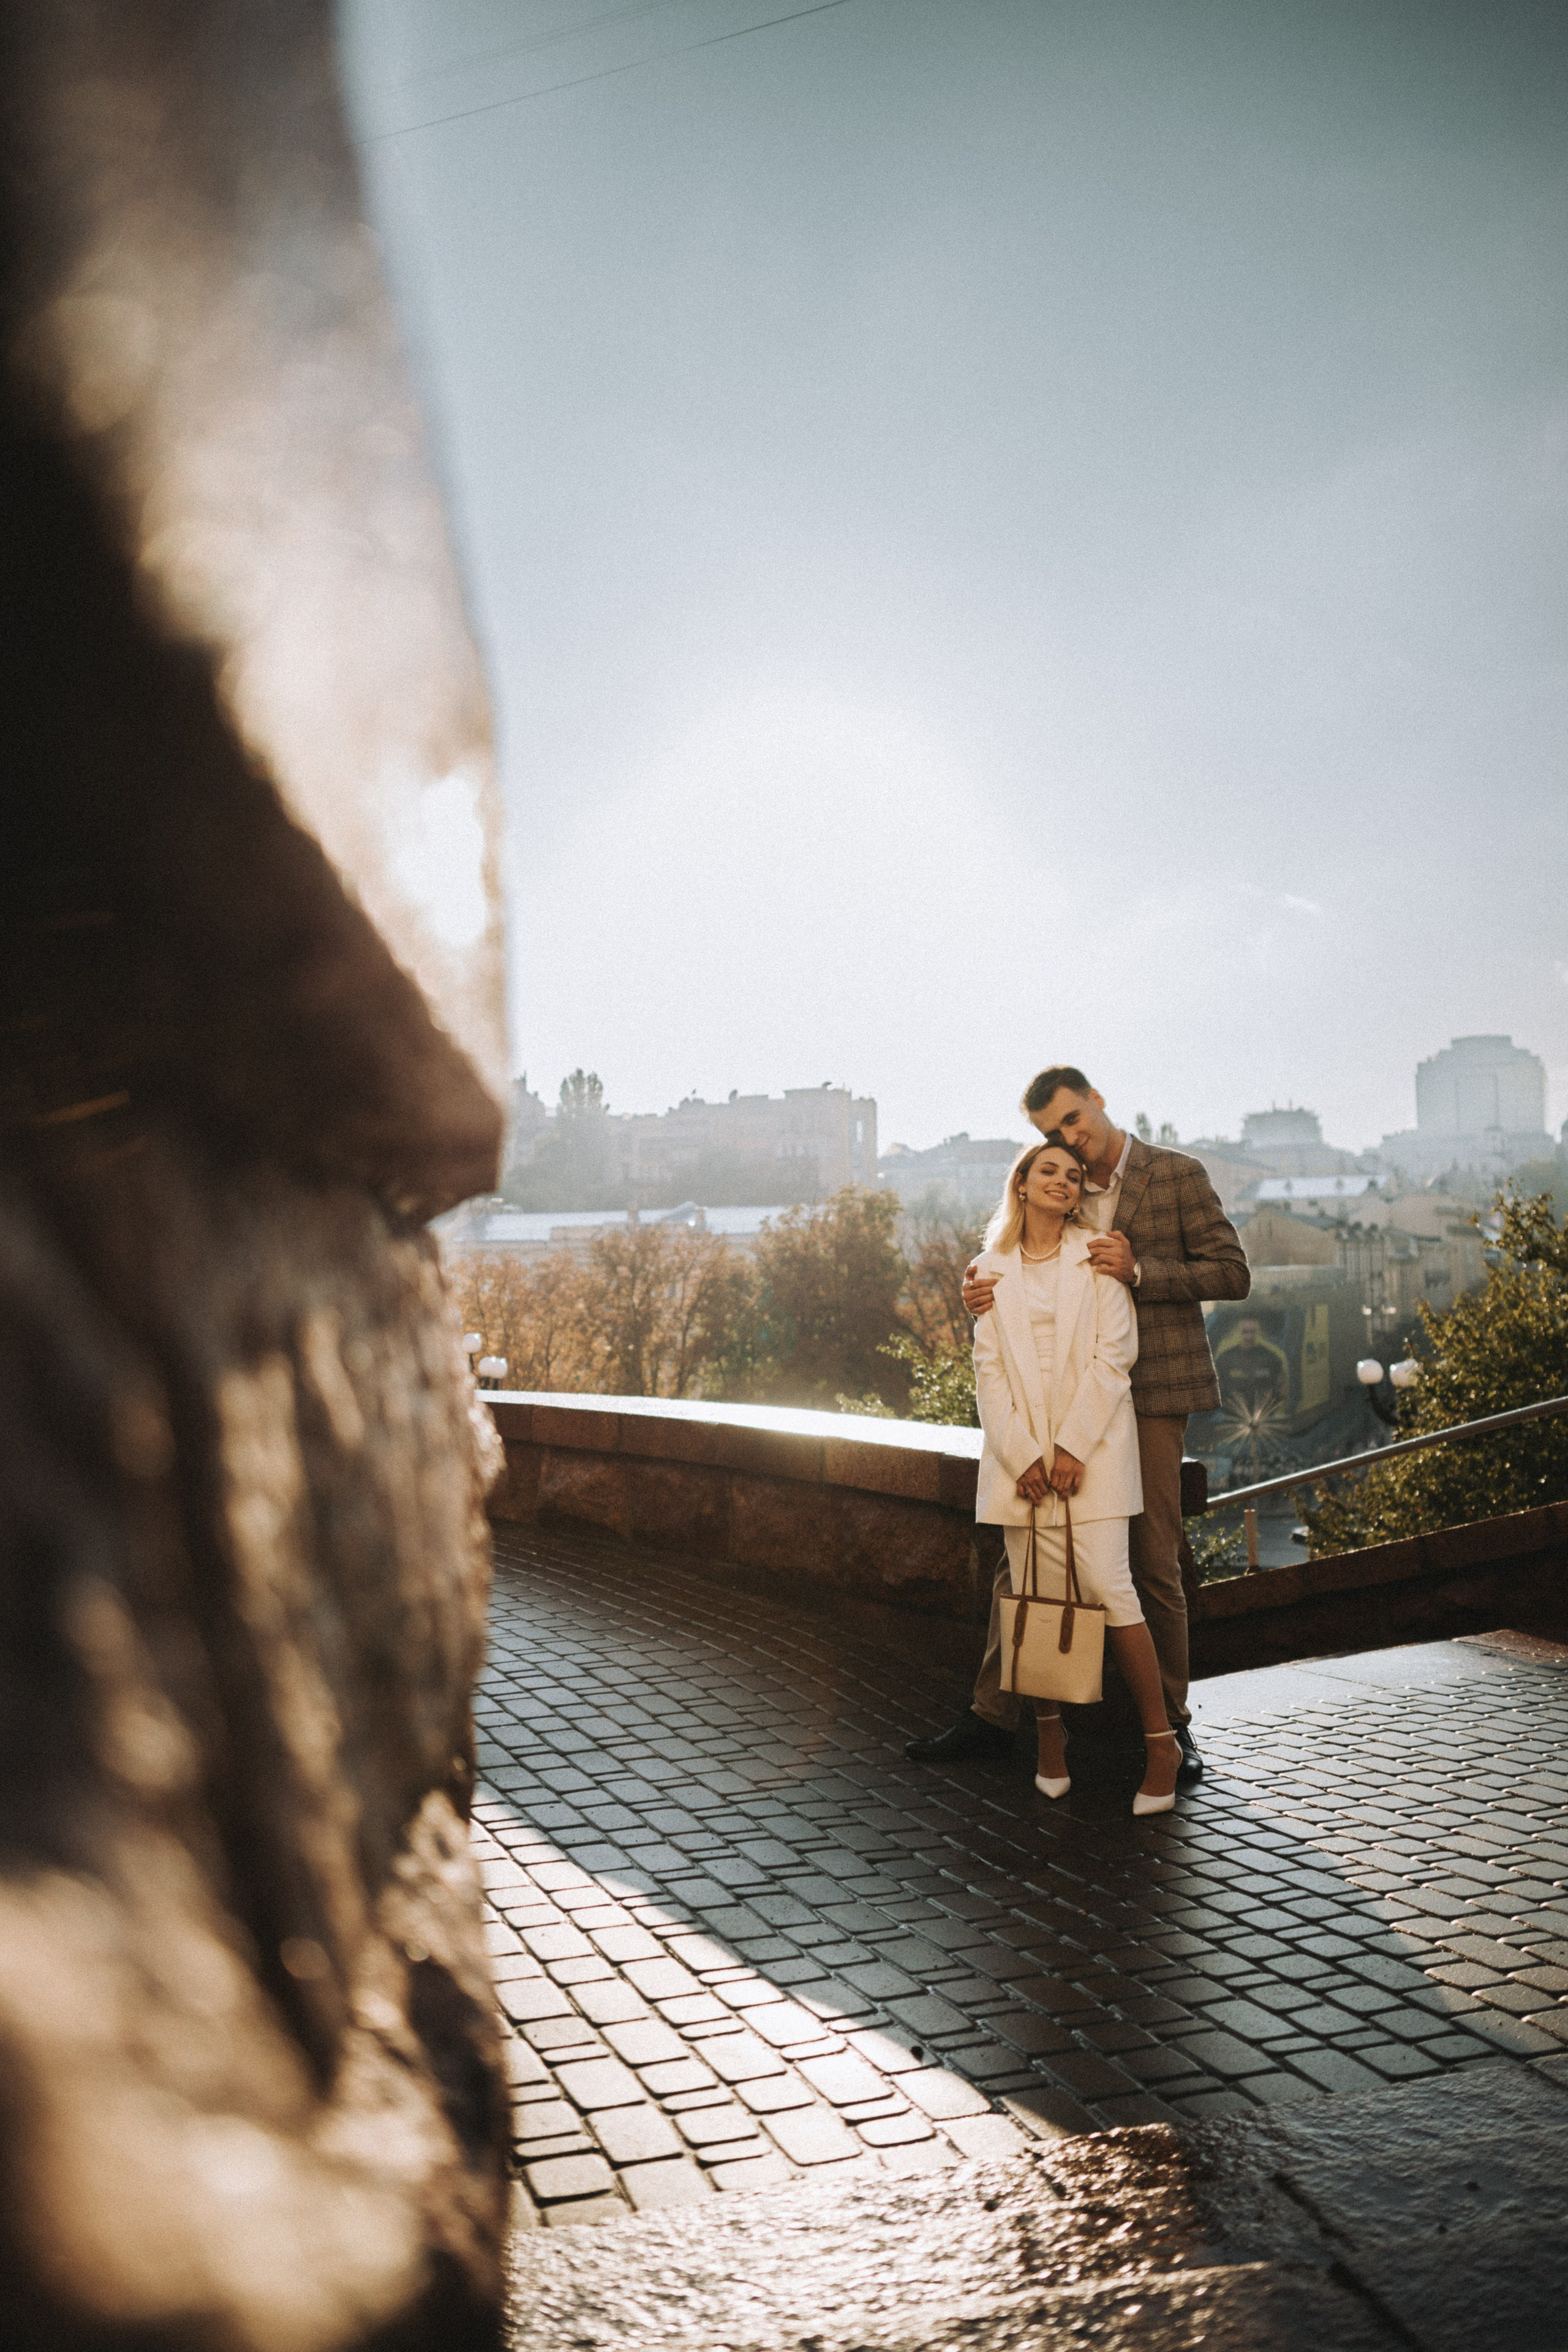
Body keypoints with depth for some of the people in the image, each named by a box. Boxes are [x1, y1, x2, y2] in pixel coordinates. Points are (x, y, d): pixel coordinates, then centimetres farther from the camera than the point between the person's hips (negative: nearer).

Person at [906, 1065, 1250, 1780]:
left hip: (1149, 1397, -5)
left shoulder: (1178, 1176, -2)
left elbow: (1233, 1274, -4)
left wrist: (1139, 1271, -17)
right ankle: (992, 1716, 12)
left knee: (1154, 1566, 1)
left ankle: (1171, 1726, 17)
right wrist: (977, 1283, -9)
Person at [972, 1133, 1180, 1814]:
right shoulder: (994, 1267, 11)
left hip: (1092, 1445, -2)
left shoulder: (1096, 1258, 5)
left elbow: (1113, 1355, -3)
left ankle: (1160, 1739, 0)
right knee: (1036, 1597, -1)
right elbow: (989, 1368, 6)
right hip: (1021, 1451, 2)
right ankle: (1049, 1732, 17)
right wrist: (1020, 1453, -5)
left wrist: (1073, 1446, -10)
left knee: (1107, 1586, -11)